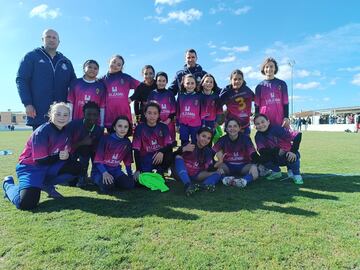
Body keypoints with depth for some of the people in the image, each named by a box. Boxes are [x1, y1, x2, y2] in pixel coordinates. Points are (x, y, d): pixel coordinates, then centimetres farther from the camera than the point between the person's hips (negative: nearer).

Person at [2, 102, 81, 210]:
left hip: (49, 166, 6)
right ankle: (8, 184, 10)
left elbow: (66, 154, 1)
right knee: (27, 204, -24)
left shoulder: (66, 132, -2)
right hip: (30, 167, -6)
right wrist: (59, 156, -22)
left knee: (76, 168, -15)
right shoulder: (42, 131, -21)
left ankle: (46, 185, 5)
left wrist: (66, 156, -21)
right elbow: (40, 160, -21)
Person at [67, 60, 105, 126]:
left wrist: (101, 124, 2)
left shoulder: (101, 86, 7)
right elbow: (70, 103, 5)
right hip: (77, 122, 0)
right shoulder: (75, 83, 7)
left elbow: (102, 107, 4)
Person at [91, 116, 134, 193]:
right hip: (101, 170, -4)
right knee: (107, 187, -32)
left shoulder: (127, 142, 3)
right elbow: (98, 159, -14)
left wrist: (130, 175, 10)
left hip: (116, 170, 5)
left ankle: (112, 181, 9)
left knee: (130, 184, -17)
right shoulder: (106, 139, -11)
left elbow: (127, 161, 14)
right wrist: (104, 172, -28)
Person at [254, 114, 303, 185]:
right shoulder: (258, 136, -10)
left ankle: (296, 174, -4)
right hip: (276, 159, 3)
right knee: (263, 157, -23)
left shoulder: (277, 129, -23)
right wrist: (277, 151, -34)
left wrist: (293, 151, -37)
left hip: (288, 155, -3)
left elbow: (298, 135, -27)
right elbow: (261, 151, -22)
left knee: (293, 156, -34)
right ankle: (276, 172, 6)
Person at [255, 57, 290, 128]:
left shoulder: (282, 84, 11)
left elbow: (285, 103, 8)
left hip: (279, 121, 1)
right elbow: (257, 105, 9)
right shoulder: (259, 86, 10)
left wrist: (286, 118, -2)